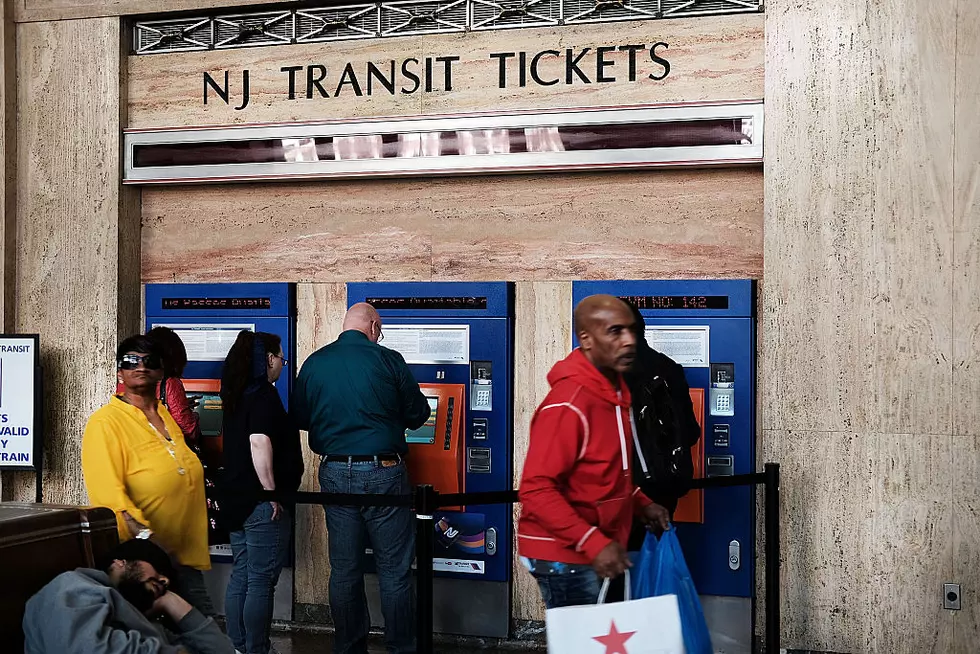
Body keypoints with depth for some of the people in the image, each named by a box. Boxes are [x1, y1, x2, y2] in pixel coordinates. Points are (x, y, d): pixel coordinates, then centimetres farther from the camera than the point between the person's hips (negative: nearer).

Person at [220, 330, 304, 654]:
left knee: (240, 577, 13)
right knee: (261, 581, -3)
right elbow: (259, 443, -25)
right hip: (261, 502, -9)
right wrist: (272, 493, -21)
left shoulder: (236, 395, 13)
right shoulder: (263, 395, -14)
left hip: (236, 497, 9)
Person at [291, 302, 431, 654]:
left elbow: (300, 419, 10)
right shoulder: (387, 360, -7)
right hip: (383, 475, -4)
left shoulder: (315, 363, 2)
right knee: (395, 571, 4)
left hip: (335, 474, 4)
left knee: (344, 570, 11)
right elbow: (417, 415, 1)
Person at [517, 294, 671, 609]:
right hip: (564, 556, -9)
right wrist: (593, 543, -28)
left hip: (598, 548, 9)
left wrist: (640, 503, 10)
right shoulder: (568, 403, -22)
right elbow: (536, 490, -25)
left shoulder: (615, 389, 8)